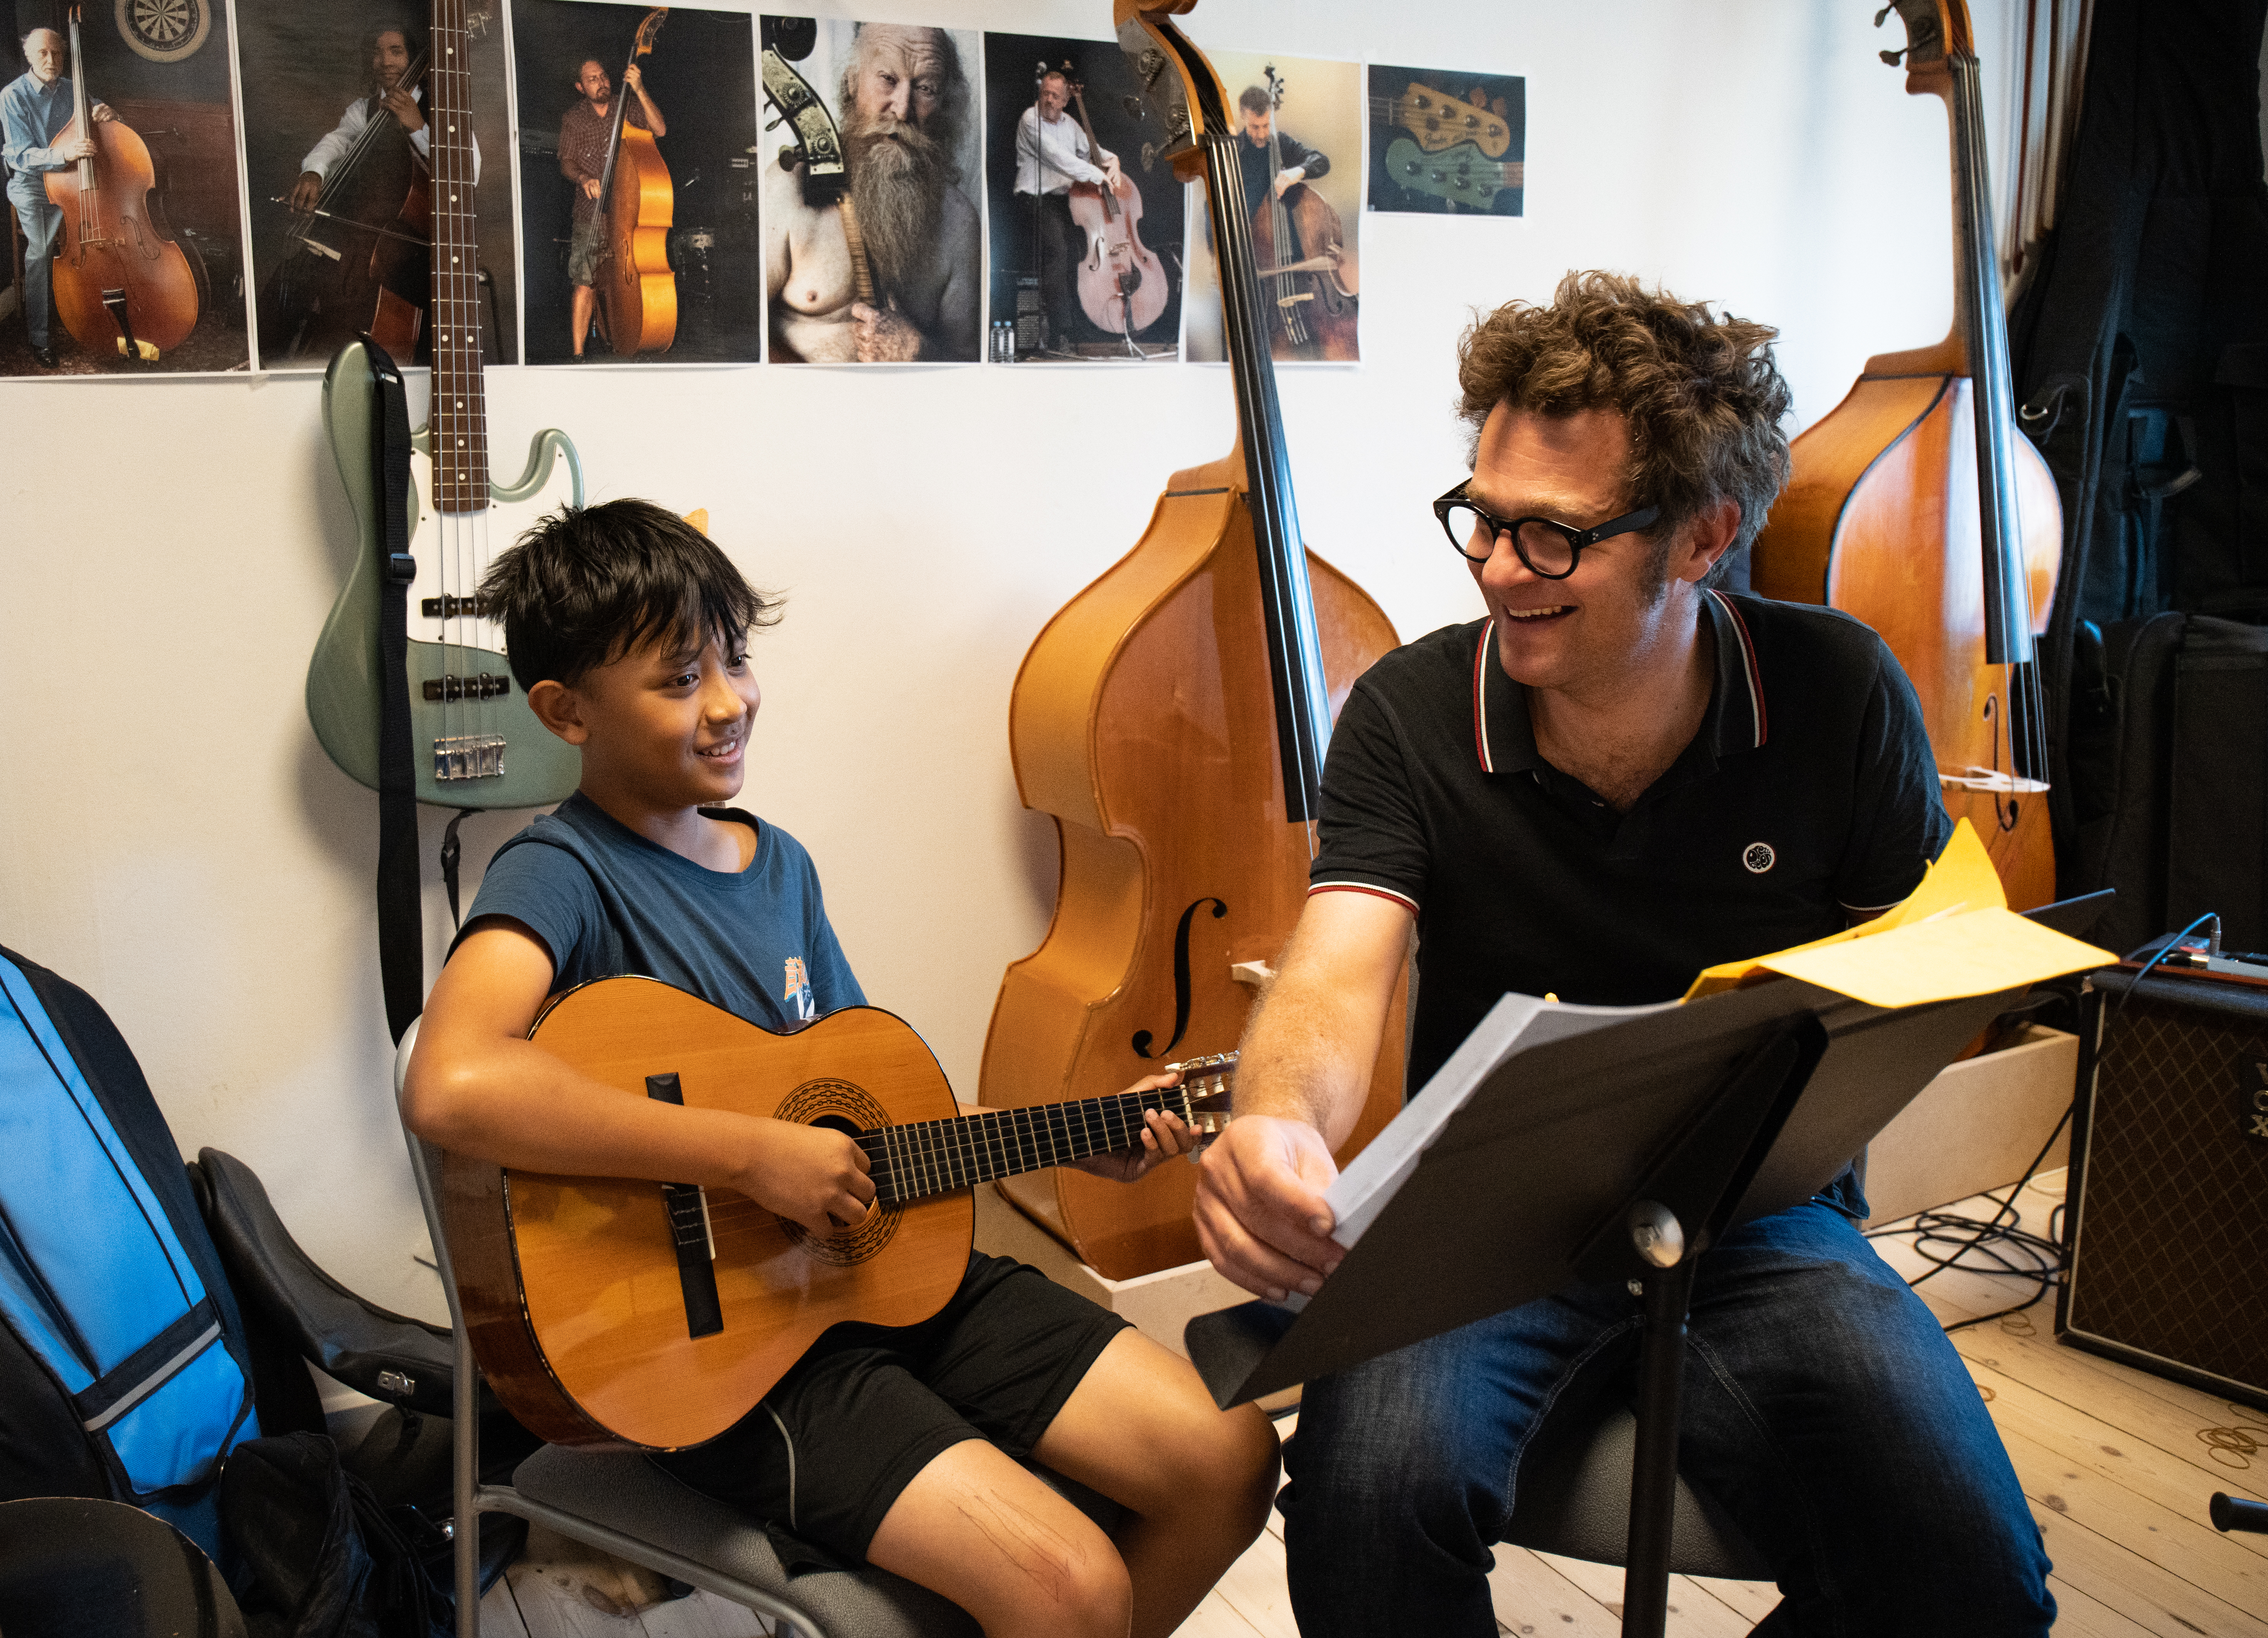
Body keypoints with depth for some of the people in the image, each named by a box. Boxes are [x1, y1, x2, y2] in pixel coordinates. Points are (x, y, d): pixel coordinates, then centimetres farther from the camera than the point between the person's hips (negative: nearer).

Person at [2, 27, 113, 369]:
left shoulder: (72, 90, 5)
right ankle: (40, 338, -16)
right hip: (31, 185, -4)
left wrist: (105, 116, -13)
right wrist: (63, 153, -37)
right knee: (40, 251, -20)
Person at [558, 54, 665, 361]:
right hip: (592, 214, 0)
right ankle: (579, 355, -3)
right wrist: (583, 177, -17)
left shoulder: (628, 109, 6)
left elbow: (660, 130, -9)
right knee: (586, 286, -8)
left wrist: (639, 91, -18)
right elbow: (566, 162, 5)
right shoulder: (574, 120, 9)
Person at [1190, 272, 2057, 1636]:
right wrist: (1281, 1123, -44)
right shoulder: (1414, 712, -8)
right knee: (1372, 1489, -31)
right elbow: (1337, 972, -21)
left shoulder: (1840, 692, -5)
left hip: (1758, 1219, 1)